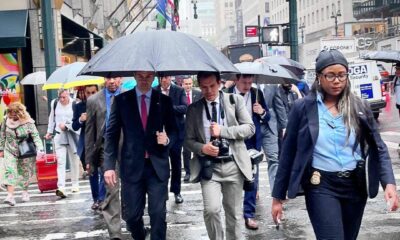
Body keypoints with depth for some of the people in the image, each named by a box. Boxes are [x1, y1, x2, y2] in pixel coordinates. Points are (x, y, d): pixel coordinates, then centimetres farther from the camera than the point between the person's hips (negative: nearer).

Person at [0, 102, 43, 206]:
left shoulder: (28, 122, -14)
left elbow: (35, 136, -16)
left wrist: (40, 149, -29)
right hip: (10, 151, 1)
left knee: (25, 173, 11)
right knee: (10, 171, -14)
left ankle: (25, 192, 32)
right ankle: (10, 195, -19)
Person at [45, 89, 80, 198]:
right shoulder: (55, 103, 4)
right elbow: (52, 118, 18)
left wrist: (66, 125, -18)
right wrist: (50, 132, 22)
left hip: (72, 135, -1)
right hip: (59, 136, 2)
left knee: (74, 160, 12)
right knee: (60, 161, -10)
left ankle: (75, 184, 28)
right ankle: (61, 187, -18)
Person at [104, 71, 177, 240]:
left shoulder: (164, 100, 4)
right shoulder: (121, 100, 1)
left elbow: (174, 130, 11)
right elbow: (111, 134, 2)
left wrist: (168, 139, -13)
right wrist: (109, 165, -6)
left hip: (157, 166, 0)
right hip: (132, 166, 0)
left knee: (158, 214, 0)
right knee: (131, 214, 7)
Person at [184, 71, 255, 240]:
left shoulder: (235, 100, 3)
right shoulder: (193, 109, 5)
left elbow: (250, 128, -3)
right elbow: (188, 140, 7)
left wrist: (222, 131, -13)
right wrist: (202, 148, -14)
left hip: (233, 164, 0)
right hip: (208, 166, 0)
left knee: (234, 212, 9)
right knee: (211, 209, -15)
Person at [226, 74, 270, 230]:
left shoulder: (257, 93, 2)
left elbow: (267, 118, 6)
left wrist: (262, 112, -15)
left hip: (252, 142, 1)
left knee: (252, 178, 2)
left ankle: (249, 214, 11)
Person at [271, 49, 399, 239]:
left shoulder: (359, 107, 2)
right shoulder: (303, 108, -4)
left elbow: (378, 148, 3)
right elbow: (288, 153, 0)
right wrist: (278, 196, 1)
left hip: (356, 185, 3)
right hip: (321, 186, -3)